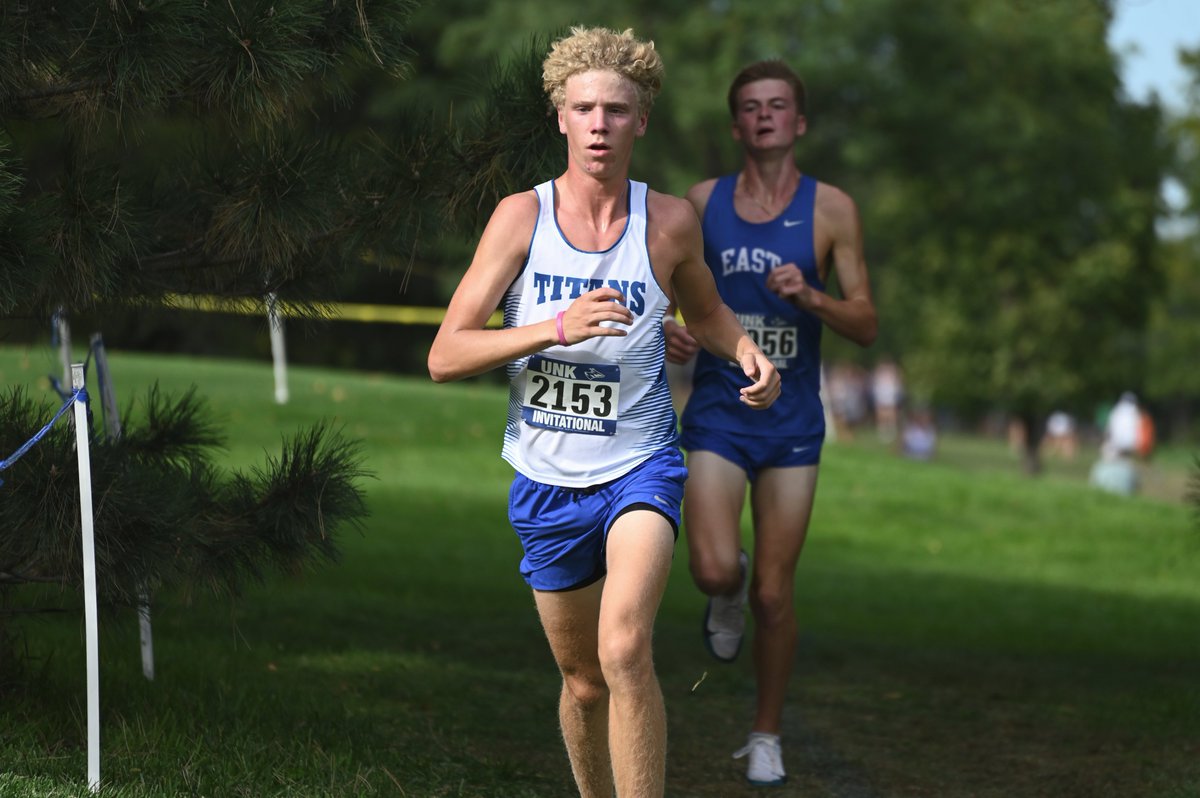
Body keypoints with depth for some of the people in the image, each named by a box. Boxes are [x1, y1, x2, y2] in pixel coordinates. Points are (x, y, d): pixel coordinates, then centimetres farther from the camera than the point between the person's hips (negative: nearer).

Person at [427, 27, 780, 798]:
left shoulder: (671, 221, -3)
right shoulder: (522, 216, -7)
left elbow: (704, 311, 20)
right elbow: (445, 357, -11)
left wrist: (748, 352, -3)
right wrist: (558, 328, -25)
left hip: (641, 468, -1)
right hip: (548, 482, 1)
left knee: (625, 652, -25)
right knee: (584, 682, 14)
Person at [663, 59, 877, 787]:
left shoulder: (830, 209, -2)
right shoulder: (703, 202, 3)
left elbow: (867, 324, -3)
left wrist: (811, 297, -21)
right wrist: (667, 330, -8)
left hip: (792, 423, 0)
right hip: (717, 415, 0)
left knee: (773, 591, 2)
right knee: (715, 570, -20)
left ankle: (768, 736, 21)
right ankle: (728, 595, 19)